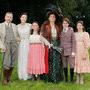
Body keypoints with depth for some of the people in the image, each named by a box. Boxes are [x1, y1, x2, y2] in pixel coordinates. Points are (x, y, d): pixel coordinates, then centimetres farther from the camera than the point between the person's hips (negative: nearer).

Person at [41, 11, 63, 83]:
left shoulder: (58, 26, 14)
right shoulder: (45, 26, 5)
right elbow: (42, 35, 2)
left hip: (57, 45, 2)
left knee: (57, 61, -2)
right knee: (49, 61, -4)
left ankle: (56, 77, 3)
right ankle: (49, 77, 2)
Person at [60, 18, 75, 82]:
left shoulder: (71, 31, 1)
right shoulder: (61, 32, 9)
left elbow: (73, 42, -2)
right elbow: (60, 42, 11)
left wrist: (73, 51, -8)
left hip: (70, 50, -3)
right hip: (63, 51, 3)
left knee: (72, 65, -4)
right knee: (64, 66, 7)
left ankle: (71, 79, 6)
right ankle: (66, 78, 16)